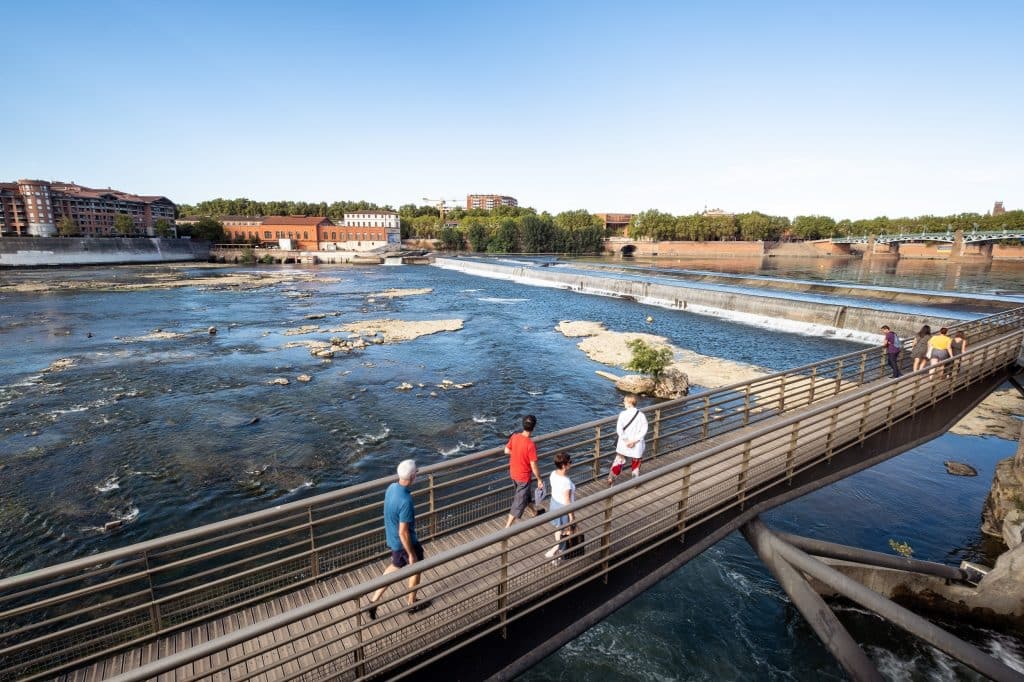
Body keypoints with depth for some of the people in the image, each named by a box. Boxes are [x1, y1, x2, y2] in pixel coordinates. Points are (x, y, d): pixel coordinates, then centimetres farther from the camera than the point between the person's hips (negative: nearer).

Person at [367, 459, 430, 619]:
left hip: (392, 538, 7)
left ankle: (374, 600, 33)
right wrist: (411, 554, -17)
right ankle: (412, 603, 39)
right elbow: (403, 532, -29)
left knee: (395, 566, 29)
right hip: (404, 541, -7)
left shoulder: (391, 487, -11)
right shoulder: (406, 501, -37)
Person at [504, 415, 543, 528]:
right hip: (524, 476, -7)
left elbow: (507, 451, 4)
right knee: (519, 502, 9)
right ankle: (507, 527, 16)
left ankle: (535, 511, 53)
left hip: (513, 473, 7)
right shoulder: (530, 445, -31)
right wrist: (540, 479, -9)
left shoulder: (514, 436, -12)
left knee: (526, 493, 29)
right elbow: (533, 466, -23)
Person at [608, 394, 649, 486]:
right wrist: (634, 440, -12)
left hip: (623, 444, -1)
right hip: (637, 445, 1)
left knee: (618, 461, 15)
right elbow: (644, 430, -11)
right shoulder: (641, 415, -7)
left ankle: (611, 480, 24)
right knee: (636, 463, 18)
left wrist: (626, 440, -10)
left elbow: (619, 429, -16)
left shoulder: (623, 414, -13)